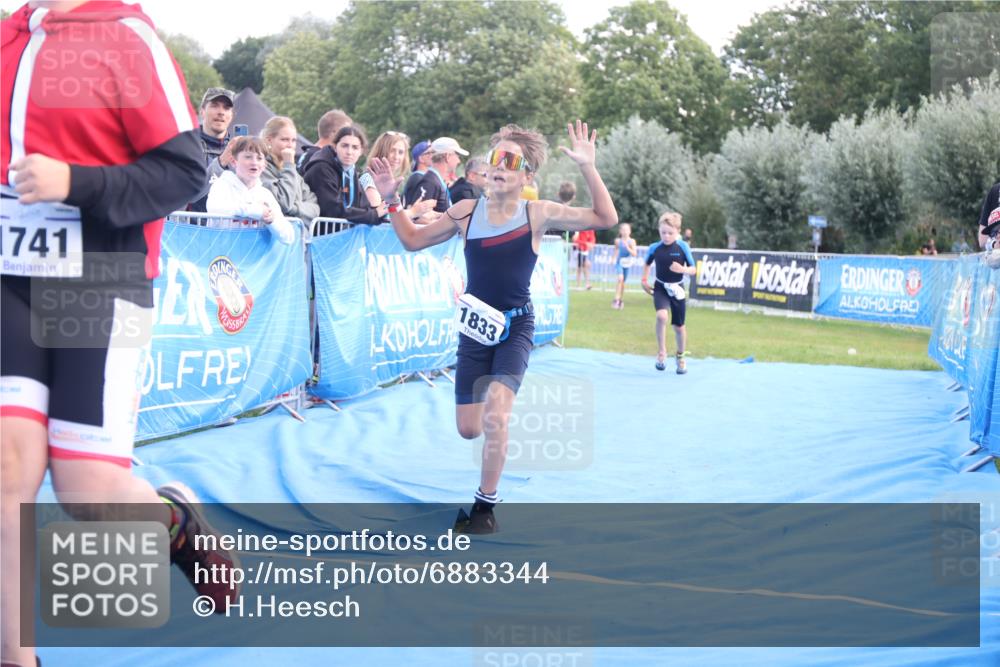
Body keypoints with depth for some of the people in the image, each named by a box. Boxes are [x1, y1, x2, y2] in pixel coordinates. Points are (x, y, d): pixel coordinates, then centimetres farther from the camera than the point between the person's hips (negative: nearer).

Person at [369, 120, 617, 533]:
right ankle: (500, 419, 44)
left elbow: (606, 219, -10)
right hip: (475, 328, 3)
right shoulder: (466, 212, -3)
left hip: (516, 328, -3)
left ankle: (485, 507, -4)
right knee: (469, 429, 5)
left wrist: (587, 168, -20)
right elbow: (413, 241, 8)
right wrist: (392, 201, -5)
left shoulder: (537, 214, -8)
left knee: (495, 416, -22)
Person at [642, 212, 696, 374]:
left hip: (676, 289, 0)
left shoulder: (683, 247, -11)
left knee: (679, 326, 11)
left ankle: (680, 357, 33)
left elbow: (693, 270, -7)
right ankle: (662, 352, -14)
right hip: (660, 288, 0)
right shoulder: (654, 248, -7)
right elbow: (647, 264, 14)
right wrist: (644, 280, 3)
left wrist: (683, 270, -27)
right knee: (662, 316, -28)